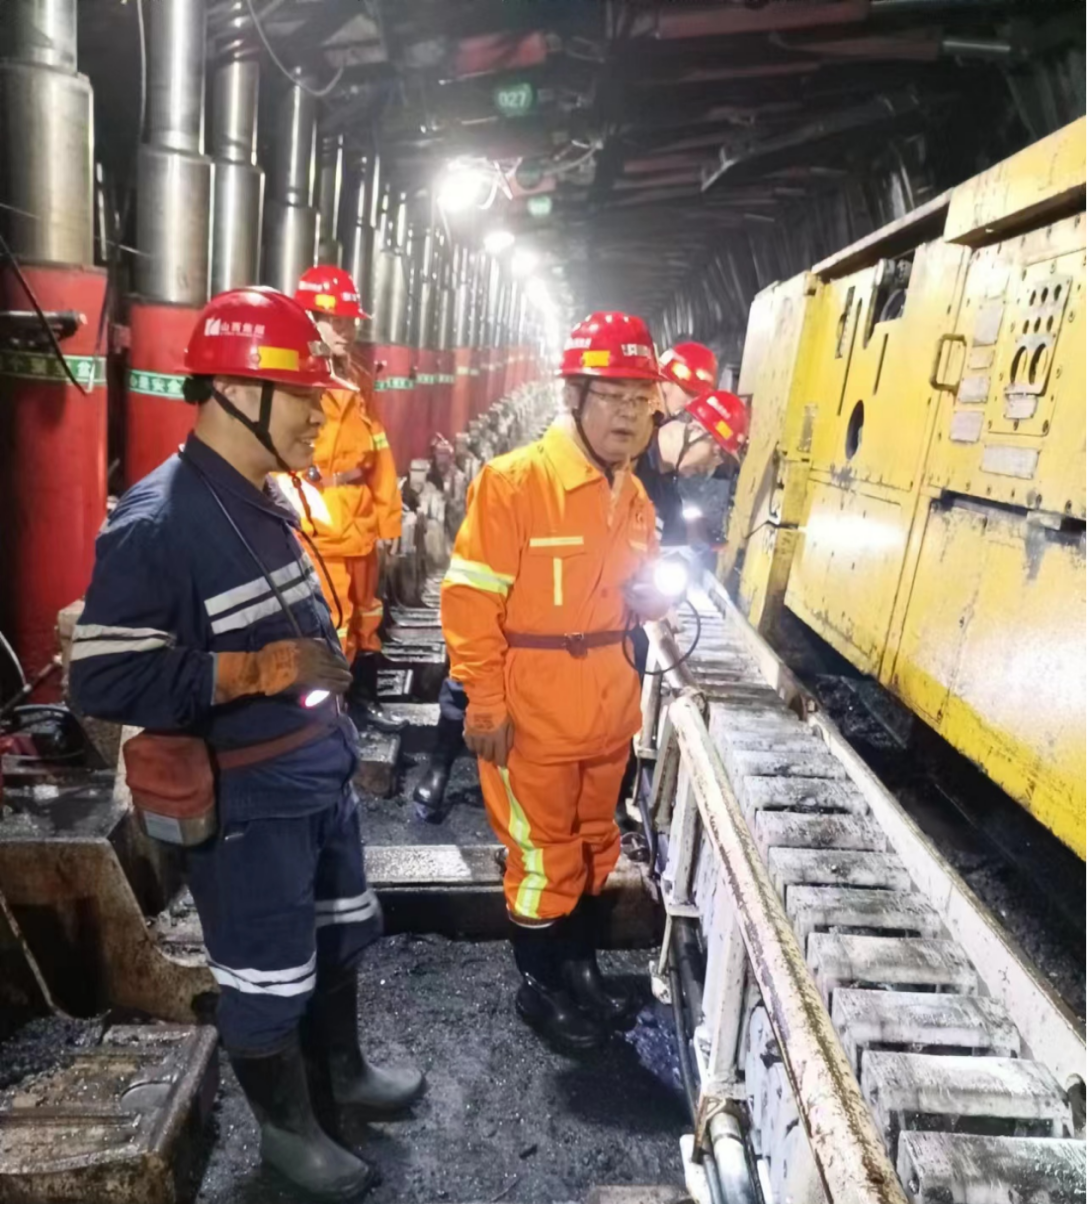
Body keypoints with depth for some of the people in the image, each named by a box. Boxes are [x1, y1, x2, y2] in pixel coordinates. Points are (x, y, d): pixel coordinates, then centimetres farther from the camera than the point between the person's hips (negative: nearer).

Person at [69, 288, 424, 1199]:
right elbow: (104, 681, -25)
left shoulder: (268, 499, 4)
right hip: (248, 799, -8)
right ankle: (286, 1127, 39)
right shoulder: (156, 524, -23)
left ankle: (340, 1070, 50)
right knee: (265, 976, 13)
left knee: (338, 937, 25)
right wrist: (255, 671, -26)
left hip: (322, 771, 8)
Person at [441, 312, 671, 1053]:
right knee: (544, 854, 9)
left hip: (609, 711, 7)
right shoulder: (513, 481, -16)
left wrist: (652, 596, -6)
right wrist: (485, 704, -16)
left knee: (596, 846, 21)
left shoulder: (634, 495, 6)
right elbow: (471, 599, -16)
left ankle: (582, 967, 43)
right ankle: (539, 985, 32)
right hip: (533, 716, -7)